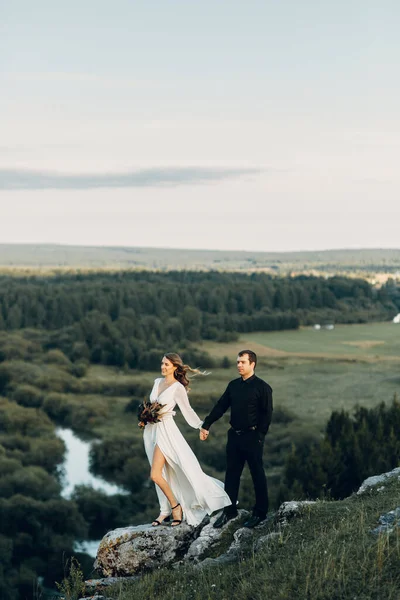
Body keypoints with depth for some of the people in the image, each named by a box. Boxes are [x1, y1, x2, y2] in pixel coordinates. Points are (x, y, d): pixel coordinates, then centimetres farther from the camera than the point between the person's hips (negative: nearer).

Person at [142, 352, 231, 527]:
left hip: (165, 430, -7)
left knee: (155, 475, -13)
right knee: (162, 474, 11)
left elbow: (187, 410, -10)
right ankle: (165, 511, 17)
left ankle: (175, 507, 3)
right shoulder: (157, 382, 11)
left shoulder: (178, 387, -9)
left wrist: (201, 425, -19)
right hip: (151, 429, 7)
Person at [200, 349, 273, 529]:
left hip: (252, 437, -6)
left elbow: (267, 414, -9)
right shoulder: (233, 385, 10)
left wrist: (259, 435, -13)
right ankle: (229, 510, 18)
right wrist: (206, 425, 7)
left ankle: (260, 513, 12)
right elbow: (220, 406, 12)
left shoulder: (262, 387, -8)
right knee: (231, 474, 10)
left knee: (257, 475, 3)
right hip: (234, 435, 6)